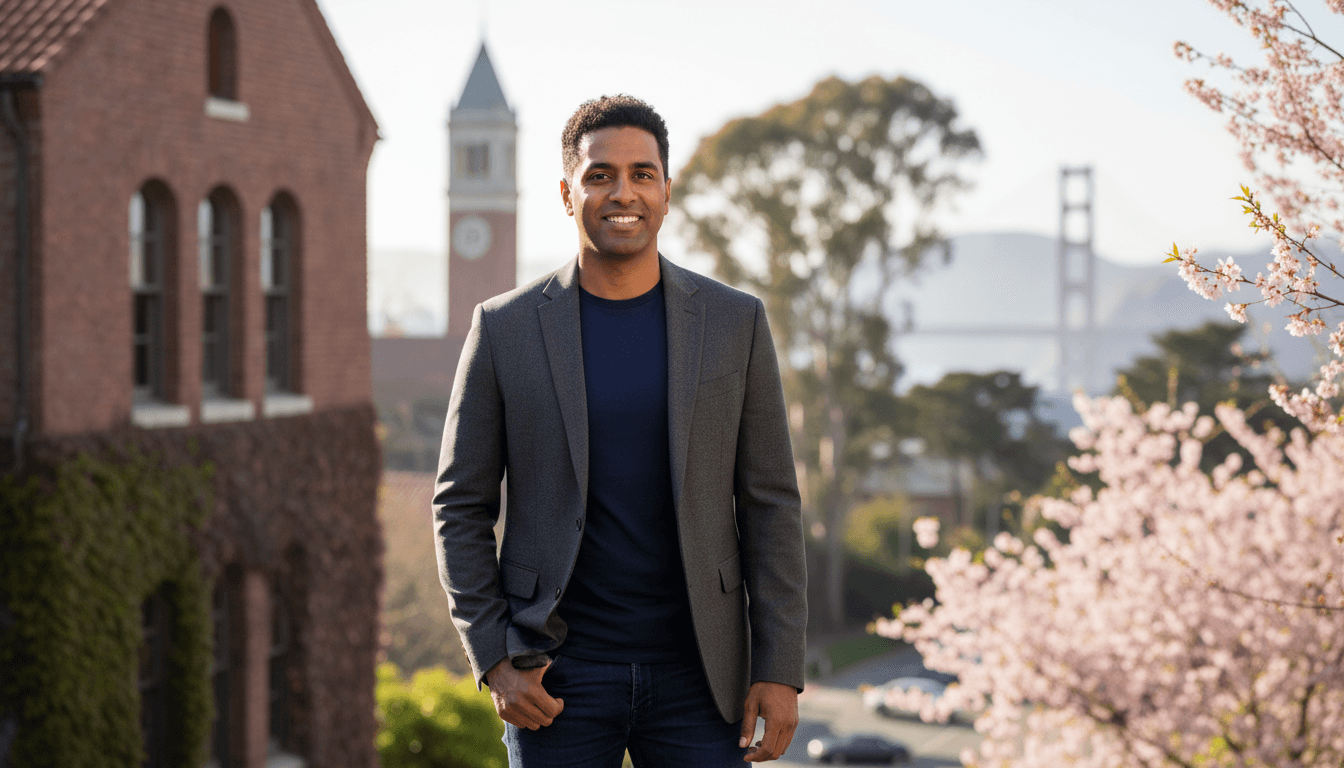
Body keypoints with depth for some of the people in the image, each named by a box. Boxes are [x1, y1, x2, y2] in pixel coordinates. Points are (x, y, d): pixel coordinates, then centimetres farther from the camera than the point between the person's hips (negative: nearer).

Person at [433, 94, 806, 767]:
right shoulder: (505, 329, 0)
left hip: (696, 676, 1)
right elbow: (460, 507, 4)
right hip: (558, 681, -1)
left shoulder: (734, 323, 2)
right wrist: (494, 661, -6)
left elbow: (769, 504, 3)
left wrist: (780, 670, -2)